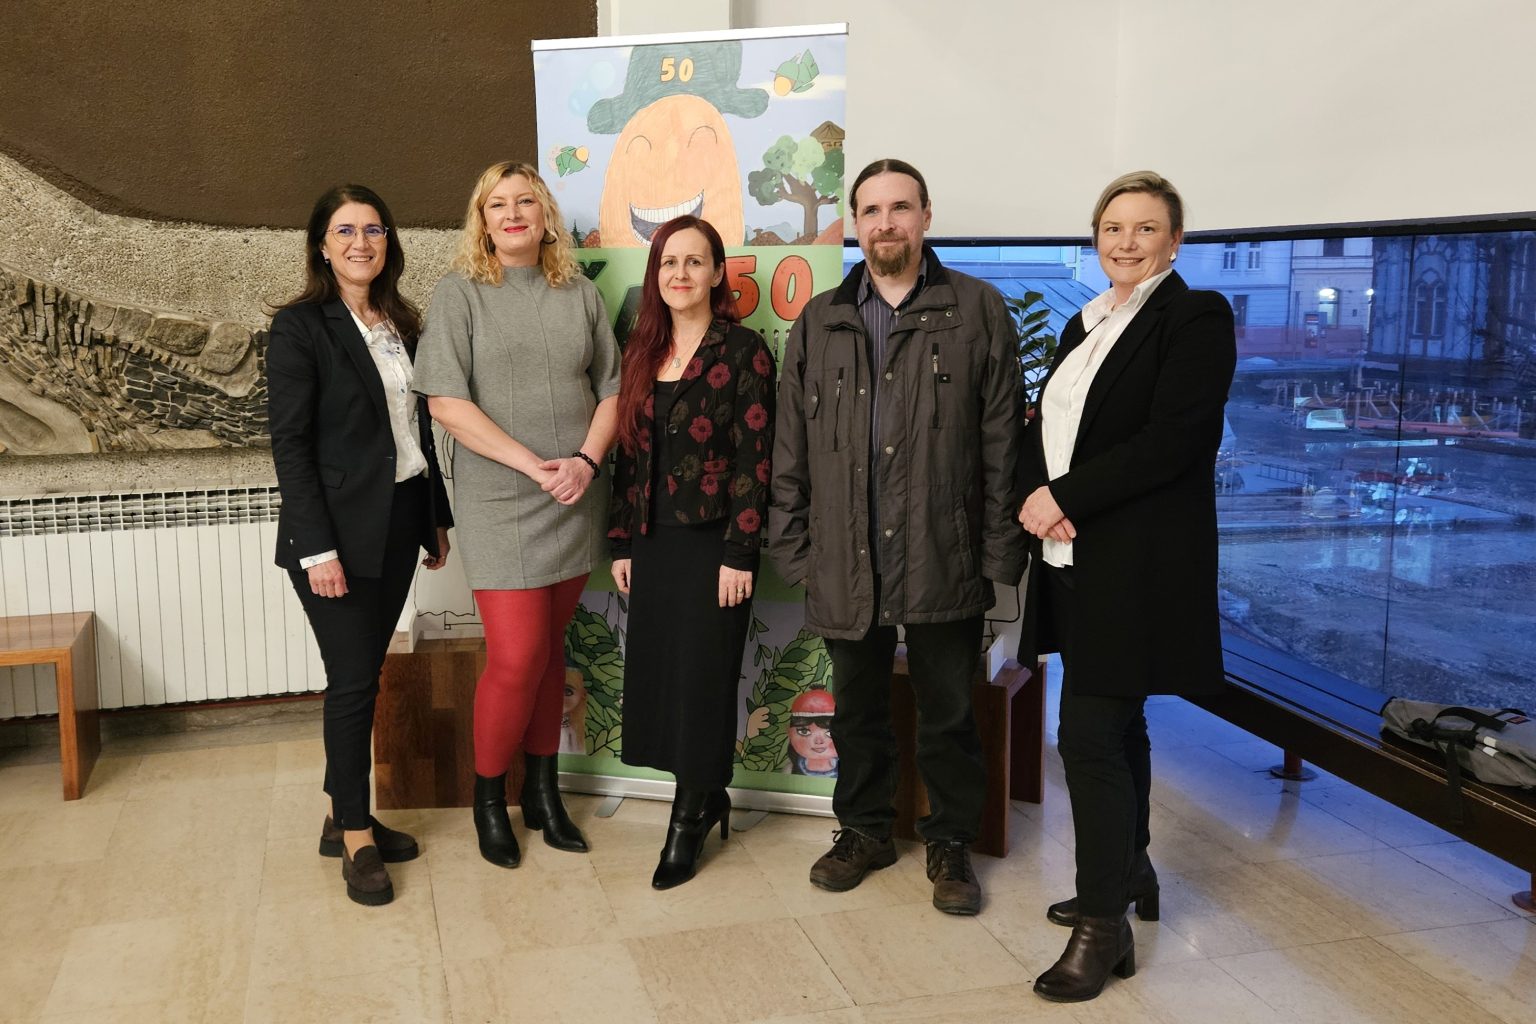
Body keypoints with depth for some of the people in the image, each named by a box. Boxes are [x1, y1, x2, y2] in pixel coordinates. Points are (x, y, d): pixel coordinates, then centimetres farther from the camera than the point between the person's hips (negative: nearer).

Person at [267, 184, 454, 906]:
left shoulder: (402, 325, 11)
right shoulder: (301, 325, -8)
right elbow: (289, 442, -12)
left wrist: (437, 518, 13)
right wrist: (317, 548, -17)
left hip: (399, 525, 6)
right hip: (337, 533, -6)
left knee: (364, 675, 12)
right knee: (353, 680, -1)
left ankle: (346, 819, 24)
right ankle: (356, 838, 12)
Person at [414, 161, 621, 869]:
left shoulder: (579, 296, 9)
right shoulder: (460, 293, -2)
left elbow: (610, 390, 9)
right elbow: (446, 403, -10)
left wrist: (586, 461, -9)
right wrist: (534, 465, -16)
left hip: (574, 503, 4)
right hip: (499, 503, -4)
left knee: (549, 647, 12)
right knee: (515, 657, -6)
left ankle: (542, 790, 26)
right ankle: (488, 798, 16)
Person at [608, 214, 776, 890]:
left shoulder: (742, 351, -7)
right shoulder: (641, 351, 8)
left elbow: (754, 459, -11)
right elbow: (628, 454, 11)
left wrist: (739, 554, -15)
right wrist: (622, 543, 8)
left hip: (713, 543, -5)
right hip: (653, 544, 5)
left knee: (702, 678, 3)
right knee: (657, 676, 9)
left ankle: (689, 821, 18)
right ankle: (708, 798, 28)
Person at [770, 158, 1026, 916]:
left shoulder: (977, 310, 1)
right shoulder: (819, 321, 9)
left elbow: (1002, 441, -2)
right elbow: (791, 447, 8)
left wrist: (1000, 551, -7)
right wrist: (791, 545, 3)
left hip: (943, 561, -2)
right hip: (845, 562, 3)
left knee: (948, 713, 10)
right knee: (857, 708, 16)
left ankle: (950, 841, 28)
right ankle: (864, 829, 34)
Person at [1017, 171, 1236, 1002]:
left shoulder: (1195, 317, -8)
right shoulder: (1085, 324, 16)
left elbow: (1172, 441, -18)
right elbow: (1047, 427, 12)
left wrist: (1065, 496, -17)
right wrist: (1033, 498, -8)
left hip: (1136, 561, -7)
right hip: (1073, 555, 8)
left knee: (1090, 733, -9)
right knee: (1115, 724, 17)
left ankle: (1106, 926, 3)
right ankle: (1130, 875, 32)